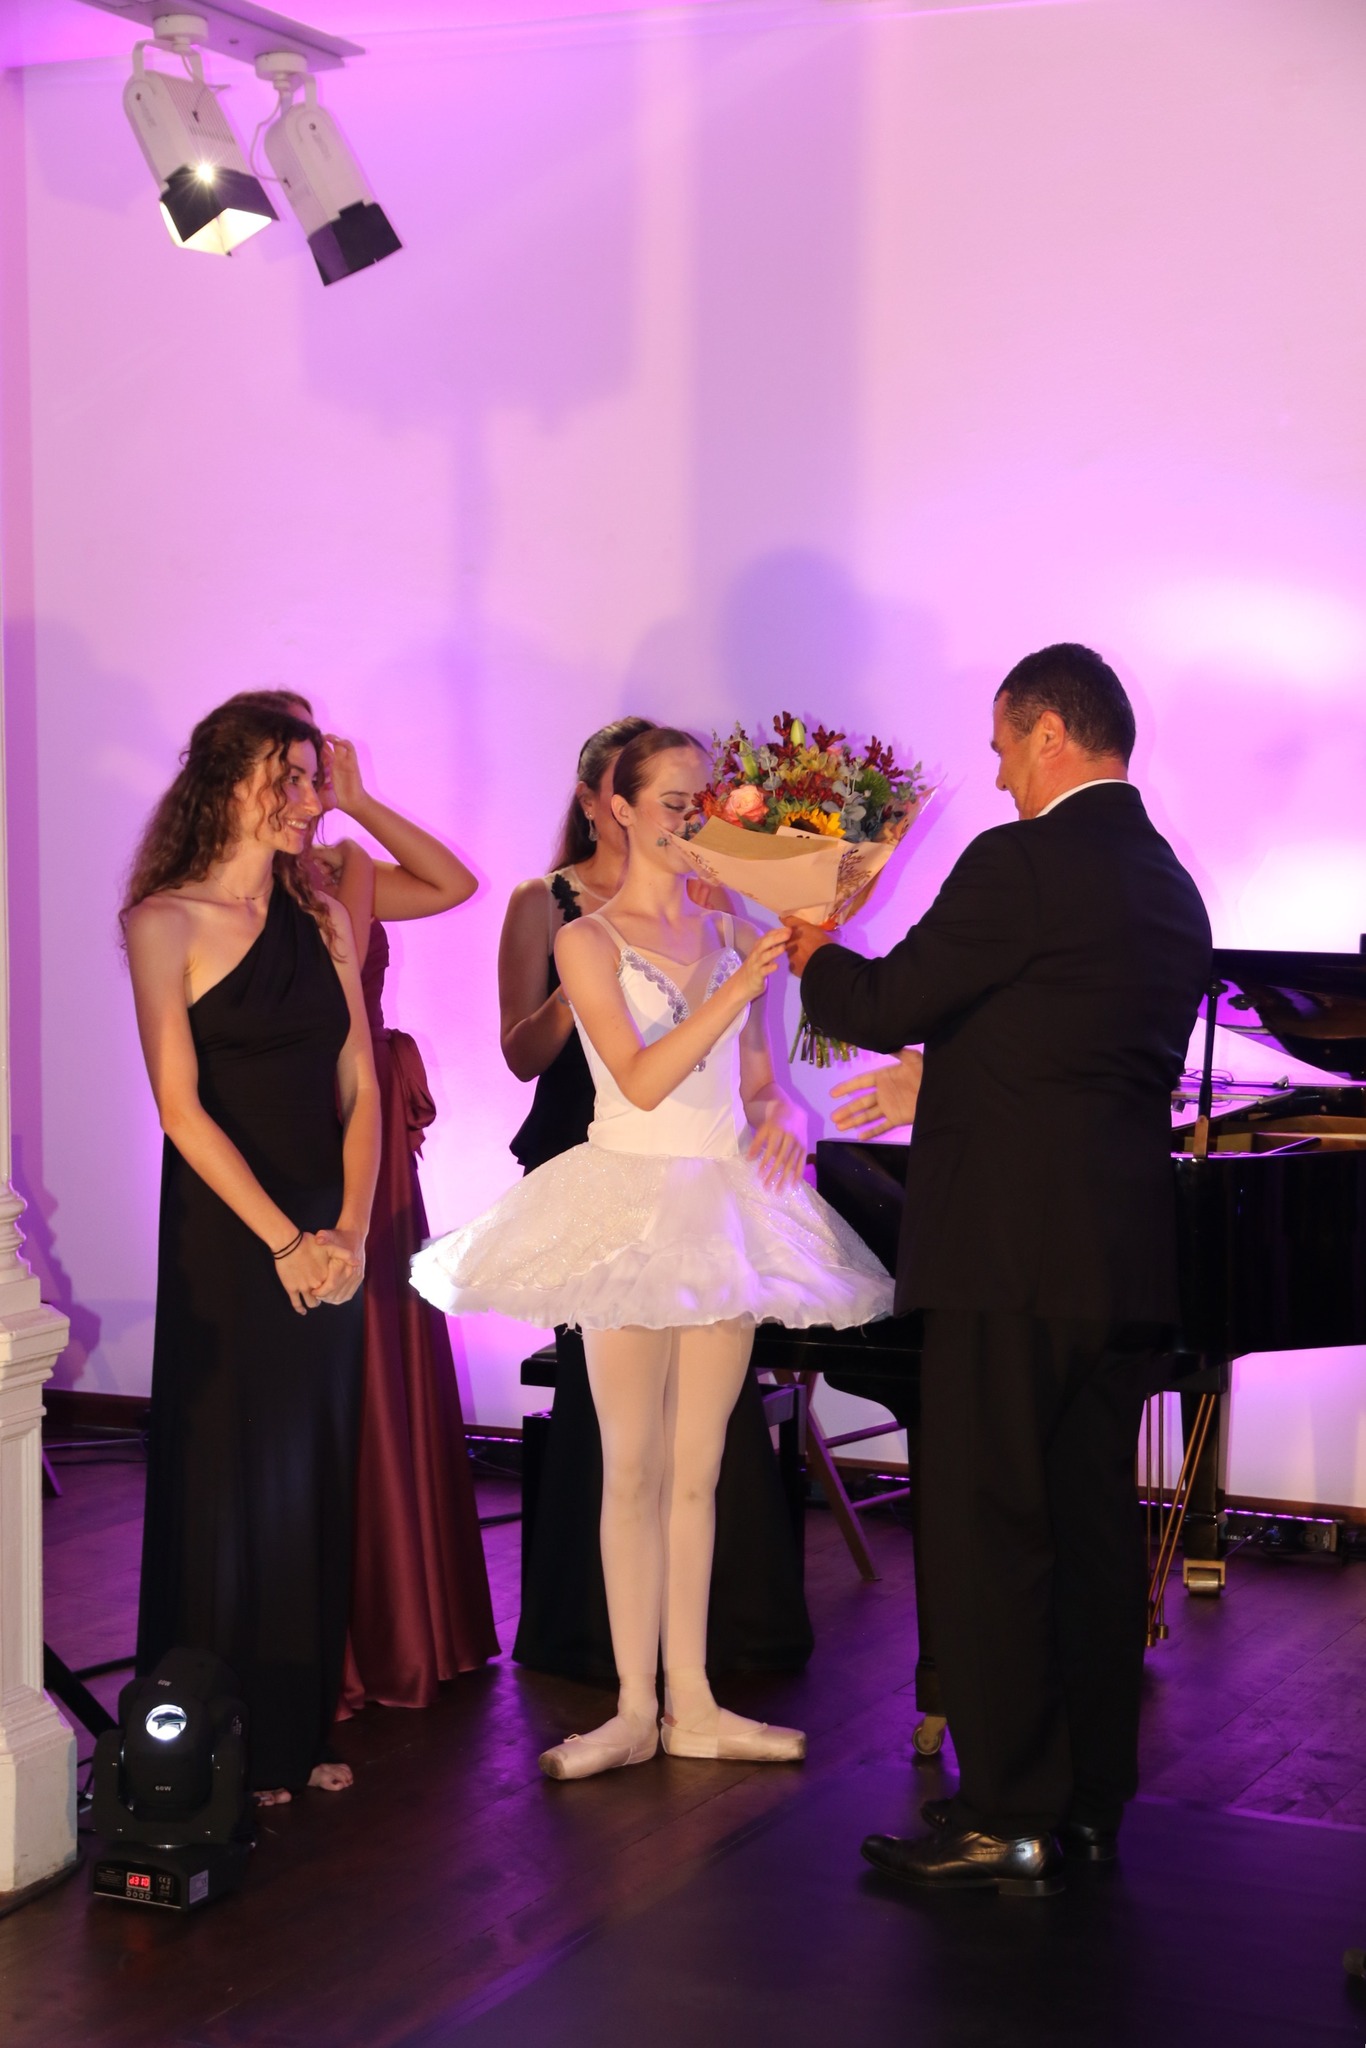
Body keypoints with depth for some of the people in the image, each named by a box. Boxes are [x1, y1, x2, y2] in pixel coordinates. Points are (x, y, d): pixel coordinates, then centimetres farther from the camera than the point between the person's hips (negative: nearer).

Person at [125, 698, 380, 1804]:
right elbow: (183, 1109, -11)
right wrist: (282, 1238, -14)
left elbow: (360, 1087, 8)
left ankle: (299, 1730, 21)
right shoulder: (166, 921, -6)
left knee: (319, 1478, 9)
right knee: (233, 1480, 0)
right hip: (226, 1236, -5)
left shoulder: (323, 918, 10)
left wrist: (350, 1227, -6)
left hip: (327, 1239, 5)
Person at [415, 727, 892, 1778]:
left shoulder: (732, 933, 10)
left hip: (726, 1205, 4)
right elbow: (641, 1079, -14)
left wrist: (784, 1117, -7)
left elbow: (756, 1079, 14)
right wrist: (738, 988, -20)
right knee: (635, 1467, 1)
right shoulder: (589, 939, -3)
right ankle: (636, 1708, 8)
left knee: (698, 1466, 9)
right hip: (632, 1199, -4)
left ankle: (691, 1702, 15)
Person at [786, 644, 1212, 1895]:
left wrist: (811, 950, 10)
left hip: (1015, 1251, -8)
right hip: (1126, 1259, 8)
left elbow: (886, 1006, -12)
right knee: (1096, 1529, 12)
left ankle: (1007, 1822, 1)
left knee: (989, 1534, -2)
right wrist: (942, 1083, 33)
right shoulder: (1171, 887, 14)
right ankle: (1090, 1804, 20)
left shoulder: (1021, 864, -13)